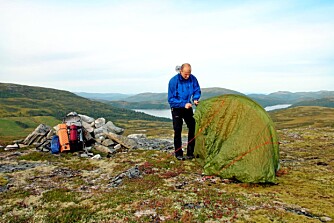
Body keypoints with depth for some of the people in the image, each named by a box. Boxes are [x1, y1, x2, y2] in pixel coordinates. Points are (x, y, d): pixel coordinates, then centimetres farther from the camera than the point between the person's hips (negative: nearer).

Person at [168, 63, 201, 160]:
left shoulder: (192, 79, -9)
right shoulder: (173, 81, -20)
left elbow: (197, 90, 8)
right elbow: (171, 99, -17)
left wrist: (195, 99, -13)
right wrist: (183, 104, -25)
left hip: (188, 108, 4)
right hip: (177, 109, -4)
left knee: (192, 128, 2)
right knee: (177, 131, -4)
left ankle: (190, 153, 15)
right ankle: (178, 154, 8)